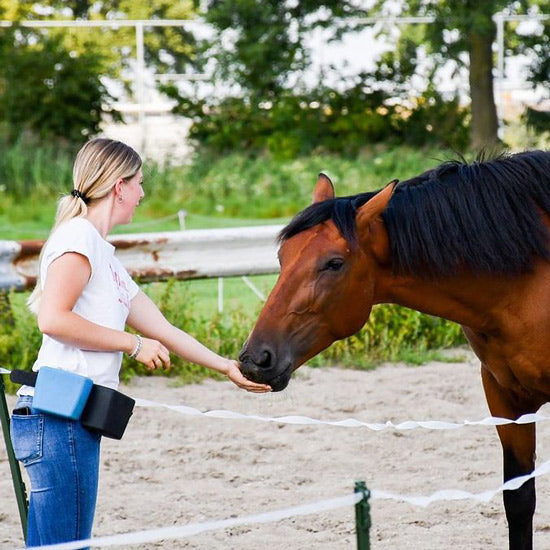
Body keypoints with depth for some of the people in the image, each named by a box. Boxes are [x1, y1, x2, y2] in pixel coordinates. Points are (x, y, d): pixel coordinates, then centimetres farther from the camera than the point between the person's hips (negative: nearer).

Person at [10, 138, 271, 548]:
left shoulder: (104, 253, 23)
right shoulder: (78, 237, -6)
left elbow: (163, 332, 28)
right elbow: (53, 318, -19)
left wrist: (228, 367, 29)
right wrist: (133, 344, -10)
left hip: (75, 421, 10)